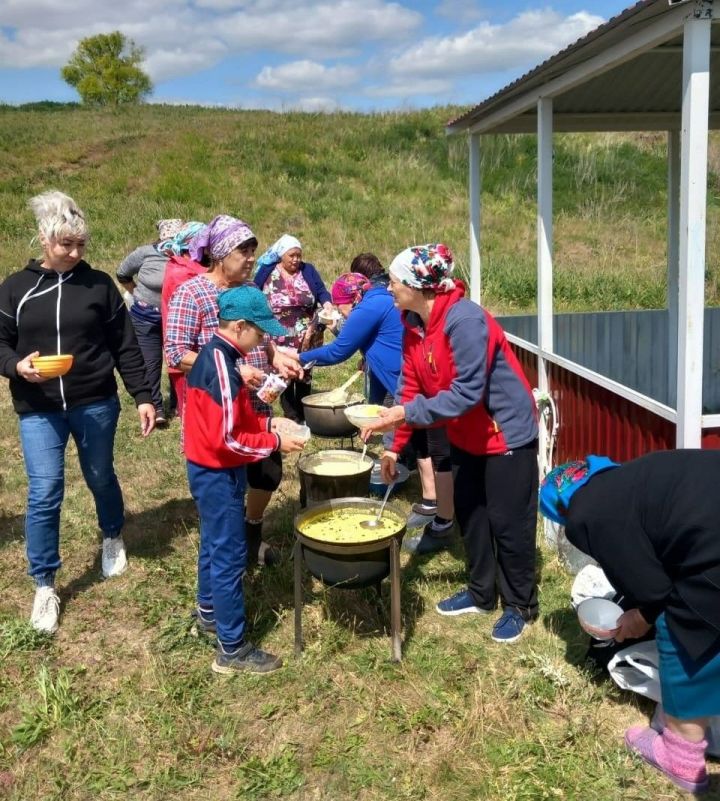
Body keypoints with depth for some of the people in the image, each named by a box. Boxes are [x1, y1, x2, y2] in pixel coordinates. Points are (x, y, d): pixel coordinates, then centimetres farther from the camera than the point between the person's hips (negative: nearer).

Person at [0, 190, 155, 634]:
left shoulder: (99, 284, 0)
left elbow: (126, 346, 2)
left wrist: (144, 396, -3)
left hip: (96, 404, 1)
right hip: (38, 411, 0)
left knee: (101, 478, 16)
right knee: (45, 492, -4)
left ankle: (113, 538, 46)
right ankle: (44, 585, 9)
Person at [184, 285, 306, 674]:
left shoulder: (212, 355, 5)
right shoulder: (221, 367, -25)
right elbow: (227, 439, -26)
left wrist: (267, 422, 4)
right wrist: (274, 442, -17)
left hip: (207, 470, 10)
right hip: (218, 474, -10)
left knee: (214, 544, 23)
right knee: (230, 555, -2)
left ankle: (209, 612, 41)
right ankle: (232, 649, 7)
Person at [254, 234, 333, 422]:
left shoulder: (308, 270, 2)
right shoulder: (267, 272, -1)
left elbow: (321, 291, -5)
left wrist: (327, 303, -26)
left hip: (307, 337, 2)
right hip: (280, 339, -2)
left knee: (304, 374, 11)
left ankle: (303, 416, 24)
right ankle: (291, 417, 5)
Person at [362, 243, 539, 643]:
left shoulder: (465, 320, -29)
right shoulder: (414, 324, -2)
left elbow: (467, 392, -32)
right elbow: (413, 389, 2)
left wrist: (406, 413, -33)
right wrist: (396, 446, 1)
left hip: (507, 432, -8)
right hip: (467, 435, 8)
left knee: (508, 521, 3)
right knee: (470, 513, 17)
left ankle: (521, 606, 21)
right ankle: (481, 593, 35)